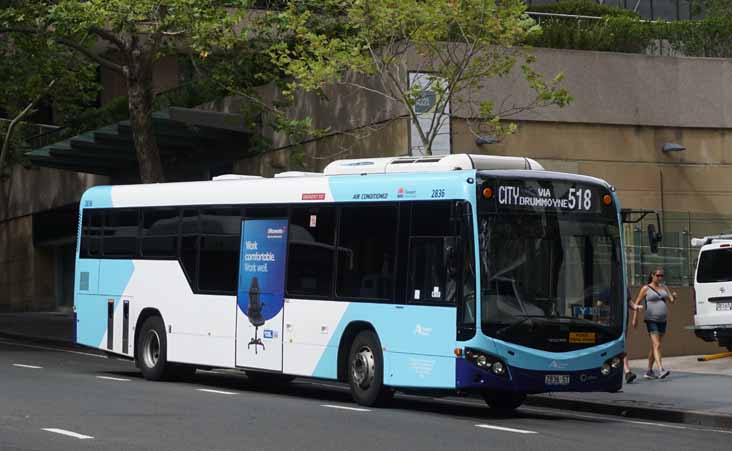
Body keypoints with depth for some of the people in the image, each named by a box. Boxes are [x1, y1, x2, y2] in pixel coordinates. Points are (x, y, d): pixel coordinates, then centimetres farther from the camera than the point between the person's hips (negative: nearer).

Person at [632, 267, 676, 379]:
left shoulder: (663, 287, 13)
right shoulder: (646, 288, -1)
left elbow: (671, 300, 8)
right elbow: (637, 303, 2)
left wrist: (674, 296, -15)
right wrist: (635, 318, -3)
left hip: (662, 320, 6)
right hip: (651, 320, -6)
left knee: (654, 346, 11)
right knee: (656, 345, -17)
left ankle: (649, 371, 19)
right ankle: (661, 370, -28)